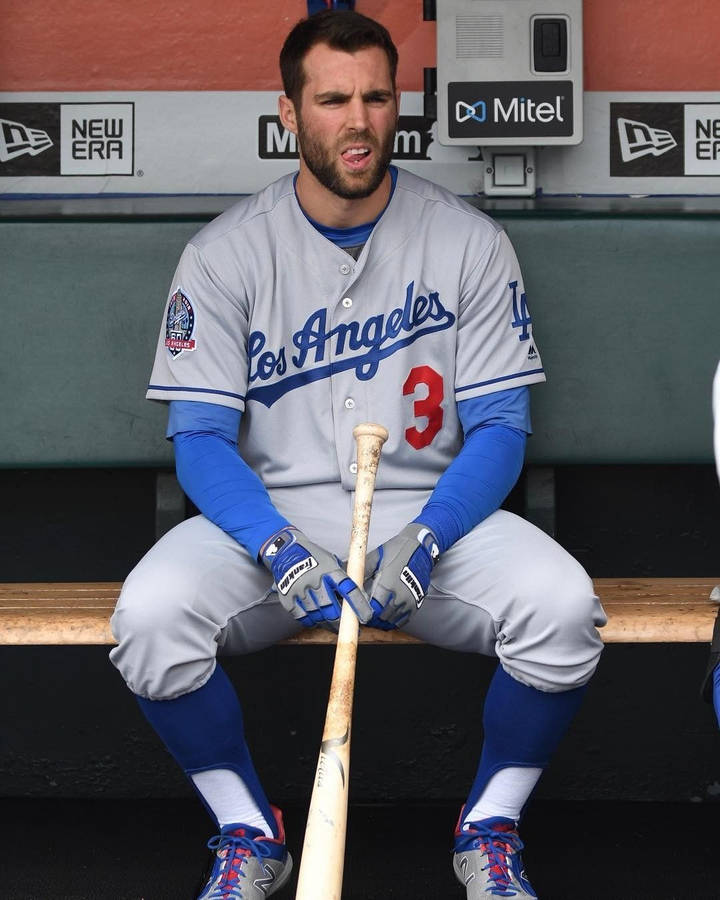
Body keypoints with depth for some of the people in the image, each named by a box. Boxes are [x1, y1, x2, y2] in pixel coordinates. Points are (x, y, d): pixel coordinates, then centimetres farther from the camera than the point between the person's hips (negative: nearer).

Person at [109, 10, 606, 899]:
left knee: (563, 607, -28)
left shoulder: (469, 242, -1)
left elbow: (500, 428, -2)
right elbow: (200, 438, -5)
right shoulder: (224, 253, -2)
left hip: (434, 515, 0)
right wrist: (280, 549, -23)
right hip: (271, 516, 0)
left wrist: (424, 540, -20)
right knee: (150, 615, -28)